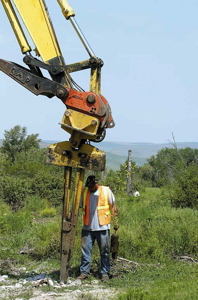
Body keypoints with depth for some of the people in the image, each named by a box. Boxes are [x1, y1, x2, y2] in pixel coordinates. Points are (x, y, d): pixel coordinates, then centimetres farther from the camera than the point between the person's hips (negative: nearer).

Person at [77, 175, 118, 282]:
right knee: (85, 250, 4)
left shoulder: (106, 191, -1)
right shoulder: (84, 192, 6)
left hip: (102, 227, -2)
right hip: (87, 228, 2)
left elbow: (113, 206, 5)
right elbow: (79, 206, 13)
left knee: (104, 251, 4)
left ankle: (105, 273, 12)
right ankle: (84, 272, 11)